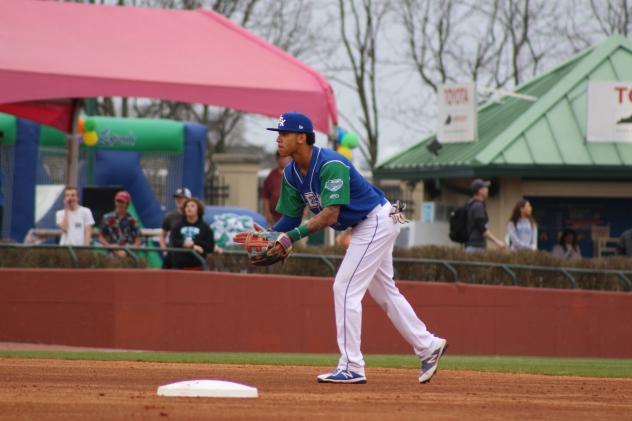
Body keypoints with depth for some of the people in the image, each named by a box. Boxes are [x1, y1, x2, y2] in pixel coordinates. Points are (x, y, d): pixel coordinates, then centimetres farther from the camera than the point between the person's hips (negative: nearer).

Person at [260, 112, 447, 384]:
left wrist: (294, 235, -42)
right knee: (384, 292, 16)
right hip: (363, 226, 10)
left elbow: (330, 215, -35)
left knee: (345, 288, -13)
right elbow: (291, 216, 1)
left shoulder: (331, 165, -29)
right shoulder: (291, 174, -2)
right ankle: (428, 346, 27)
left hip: (378, 221, -10)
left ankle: (351, 367, -11)